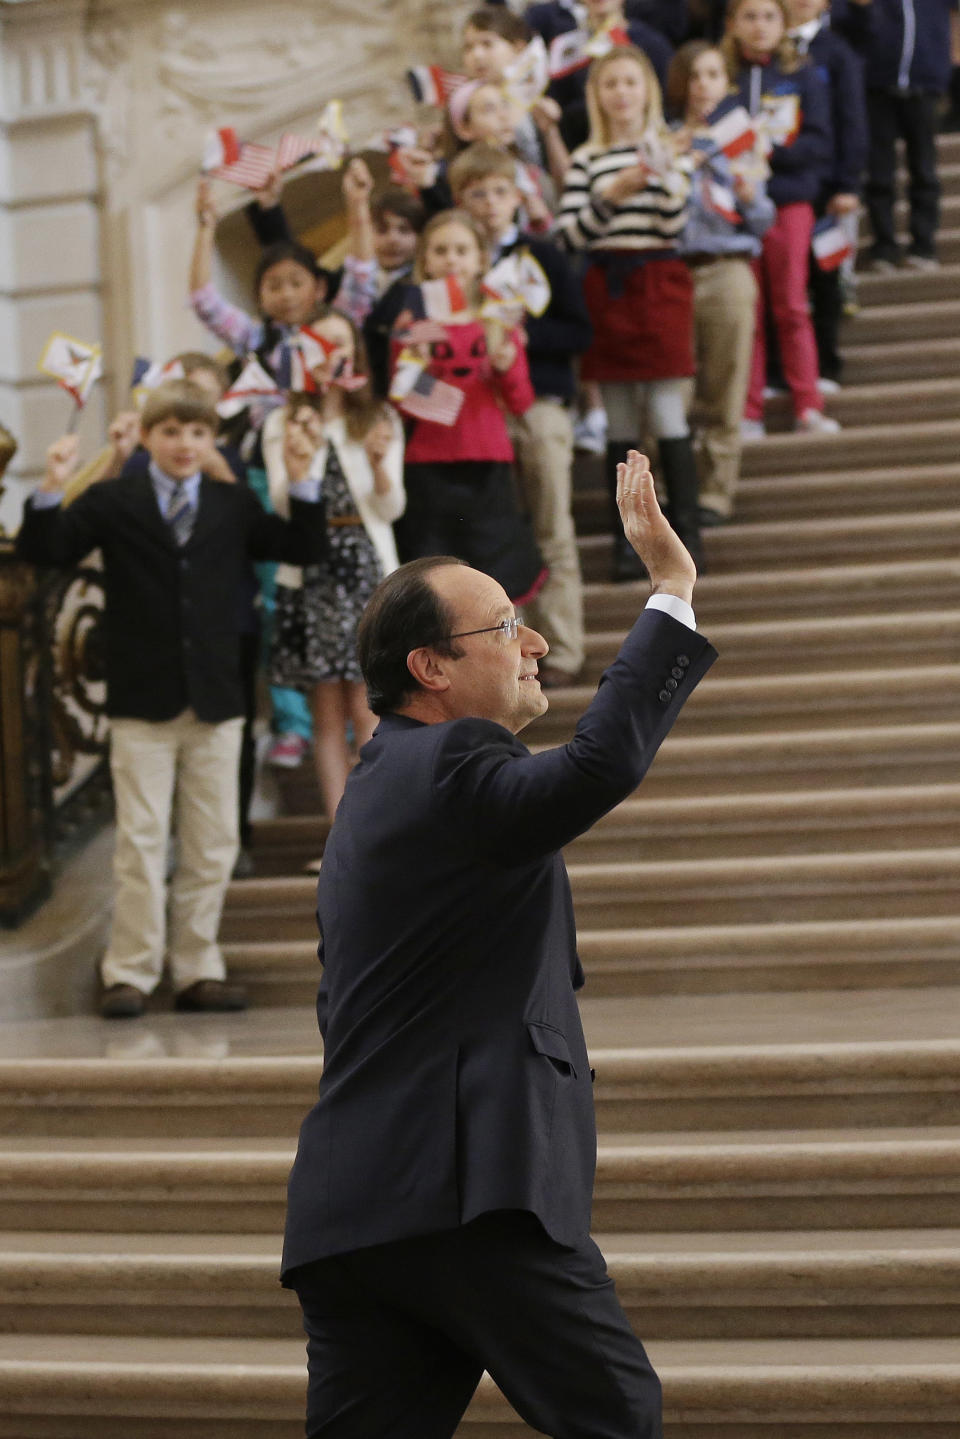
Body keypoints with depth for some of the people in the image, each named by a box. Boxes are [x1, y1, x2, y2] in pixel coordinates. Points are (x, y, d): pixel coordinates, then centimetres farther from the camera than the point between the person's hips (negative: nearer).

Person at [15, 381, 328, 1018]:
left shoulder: (235, 506, 10)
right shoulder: (113, 502, 2)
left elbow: (303, 550, 10)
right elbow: (44, 551, -5)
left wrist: (302, 484, -4)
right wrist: (53, 490, -21)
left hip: (217, 701, 3)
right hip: (142, 702, -3)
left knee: (214, 844, 6)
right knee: (142, 840, -3)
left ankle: (198, 970, 16)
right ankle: (131, 972, 6)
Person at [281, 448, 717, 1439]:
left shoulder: (375, 790, 23)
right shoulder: (446, 769, -8)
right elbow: (602, 762, -26)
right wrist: (671, 589, -18)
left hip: (351, 1206, 9)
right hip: (469, 1190, -9)